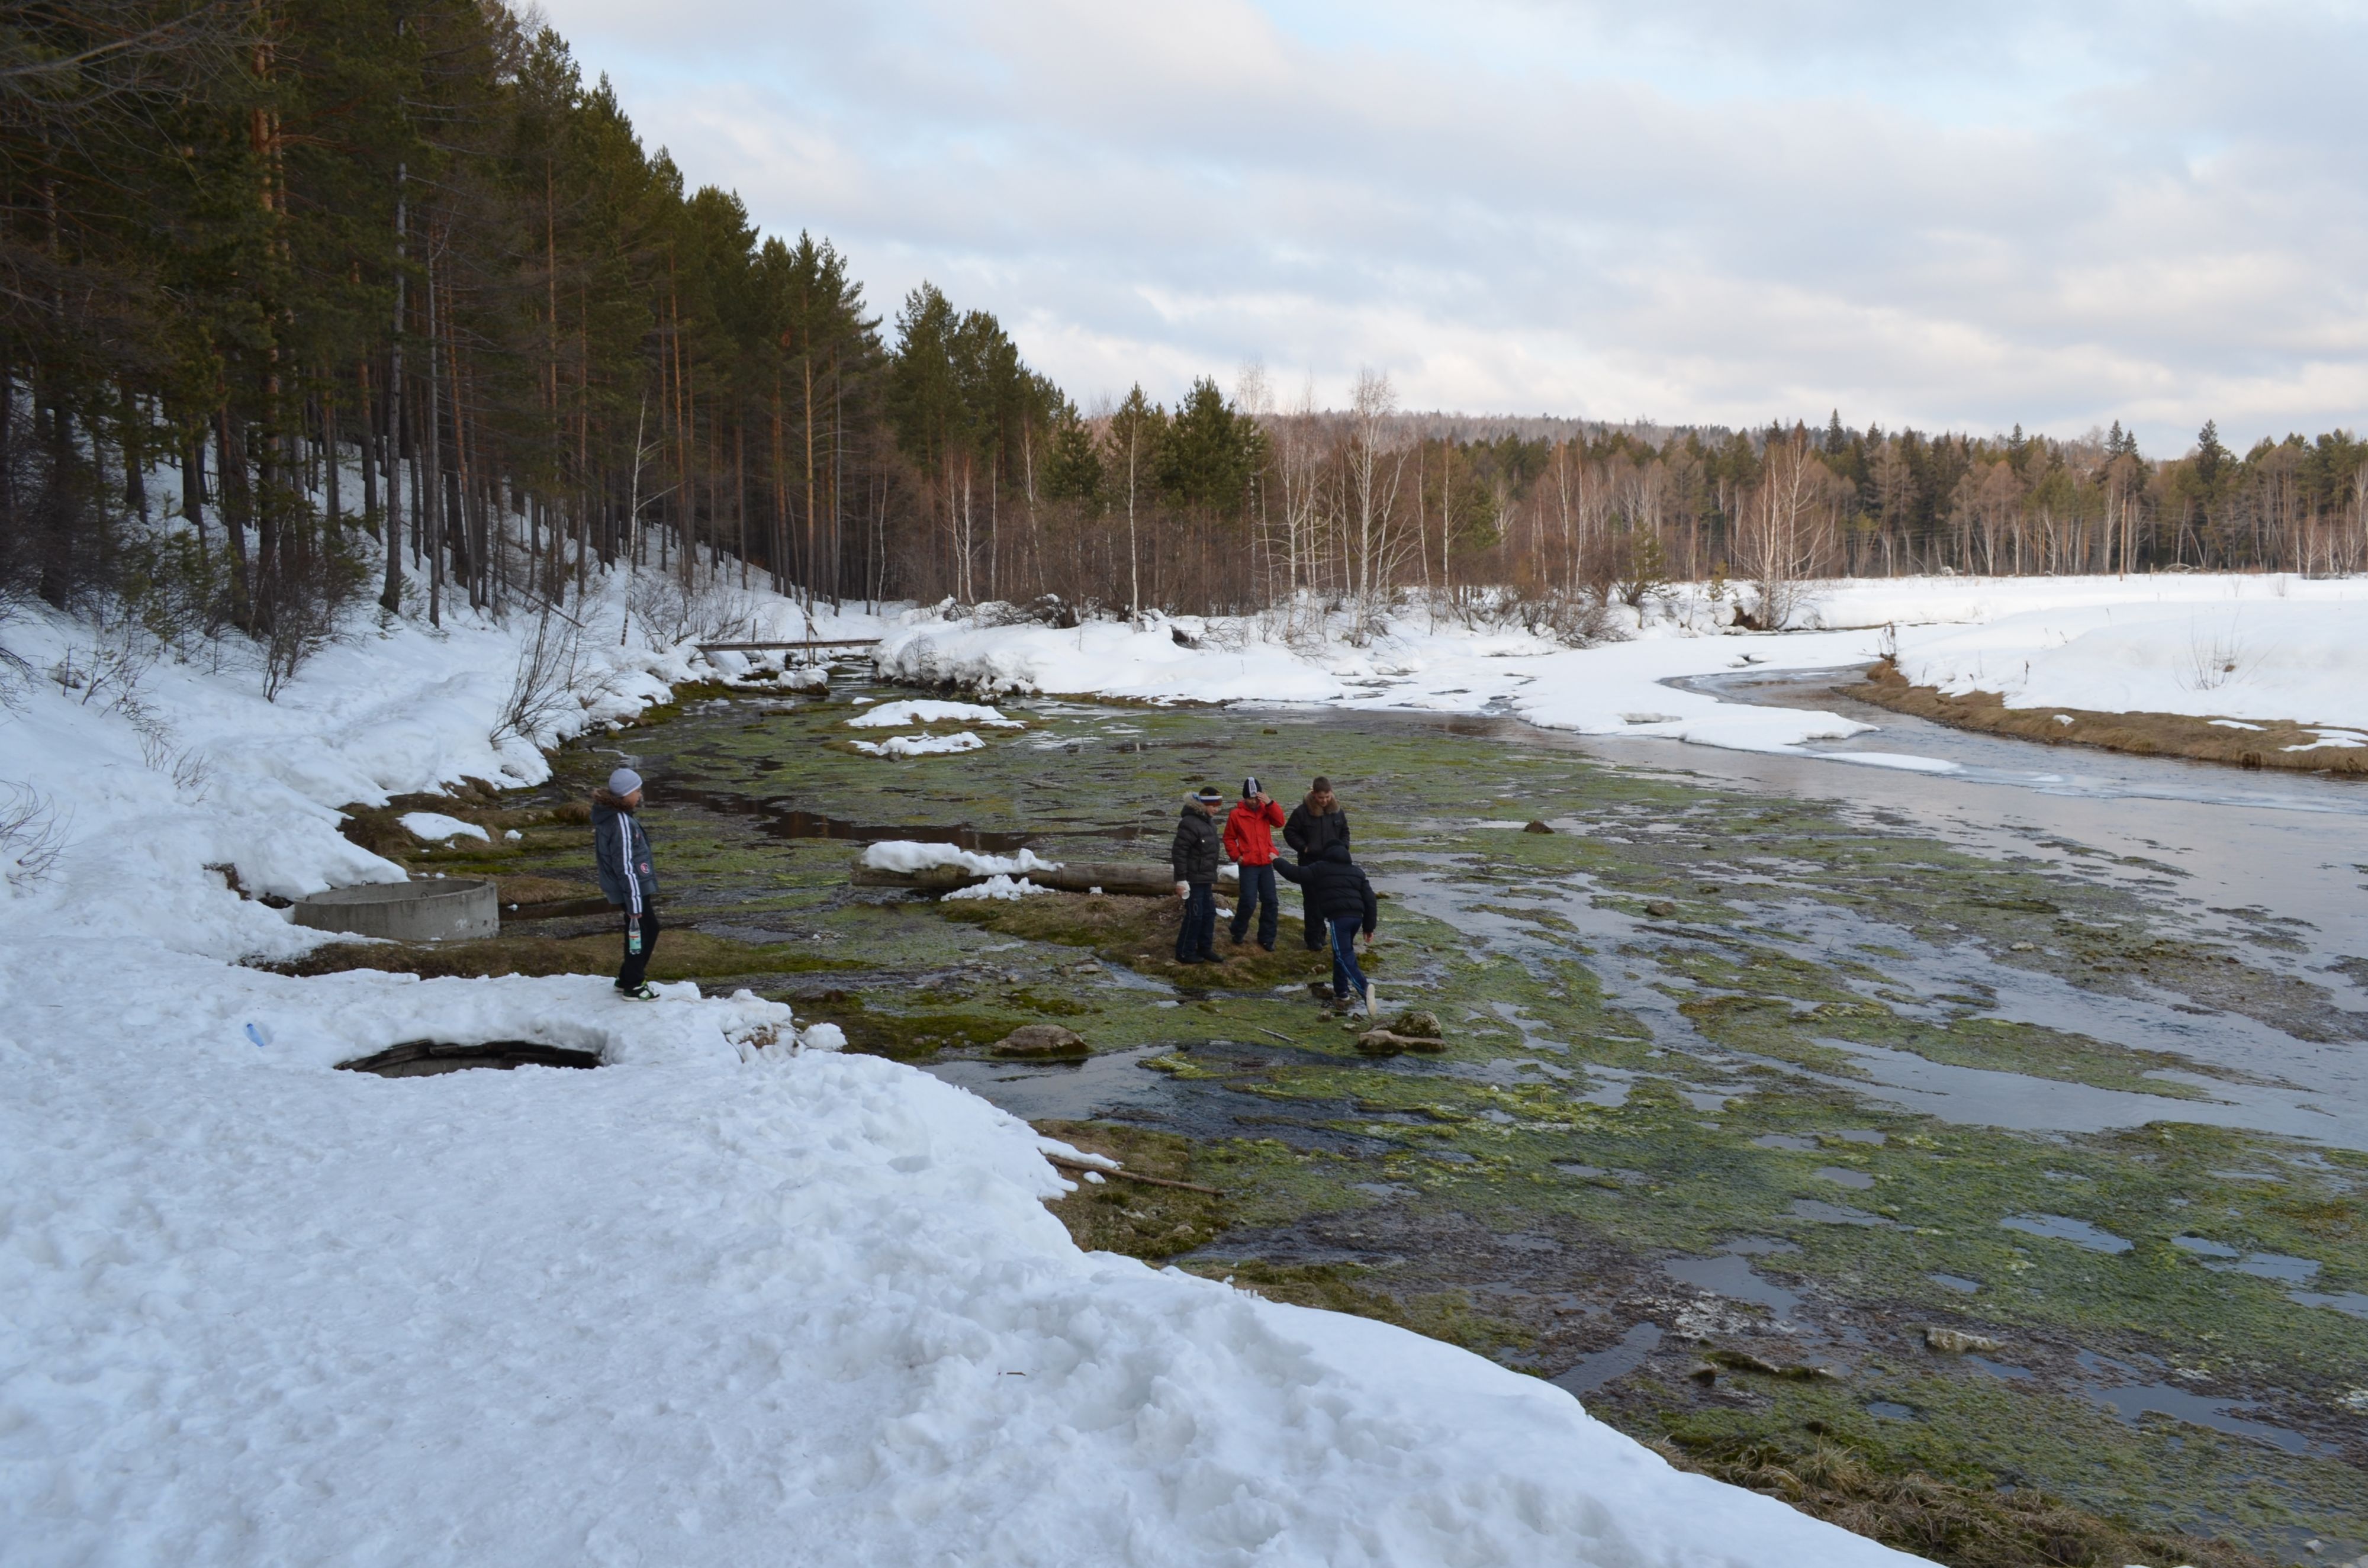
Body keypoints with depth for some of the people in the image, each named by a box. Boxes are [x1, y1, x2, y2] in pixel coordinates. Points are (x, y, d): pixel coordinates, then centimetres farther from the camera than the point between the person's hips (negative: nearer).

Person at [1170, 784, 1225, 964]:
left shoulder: (1209, 822, 13)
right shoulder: (1190, 823, -19)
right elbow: (1179, 852, -21)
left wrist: (1212, 878, 23)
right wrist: (1181, 880, -22)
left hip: (1205, 879, 10)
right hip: (1193, 879, -10)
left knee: (1209, 913, 14)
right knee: (1195, 915, -5)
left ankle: (1205, 948, 26)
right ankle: (1184, 953, 6)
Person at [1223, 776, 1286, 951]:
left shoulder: (1266, 810, 5)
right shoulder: (1236, 814, -2)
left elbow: (1279, 822, -12)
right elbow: (1229, 838, 6)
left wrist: (1270, 803, -21)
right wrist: (1236, 856, -5)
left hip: (1266, 863, 4)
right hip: (1248, 865, -3)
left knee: (1270, 902, 5)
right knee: (1248, 902, -10)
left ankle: (1266, 938, 16)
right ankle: (1238, 934, 11)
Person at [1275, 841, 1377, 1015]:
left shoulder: (1320, 868, 10)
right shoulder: (1357, 871, 24)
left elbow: (1296, 874, 7)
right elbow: (1369, 900, 19)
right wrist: (1369, 927, 22)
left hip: (1338, 917, -6)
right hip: (1357, 916, 6)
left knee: (1344, 957, -12)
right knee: (1342, 953, 23)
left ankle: (1364, 988, -33)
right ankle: (1341, 993, 24)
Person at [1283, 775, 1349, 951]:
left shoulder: (1337, 810, 2)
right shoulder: (1302, 811, -12)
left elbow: (1344, 832, 16)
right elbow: (1289, 832, -4)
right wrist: (1303, 847, -13)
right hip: (1310, 864, -4)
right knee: (1312, 902, -1)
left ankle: (1320, 934, 26)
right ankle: (1314, 939, 6)